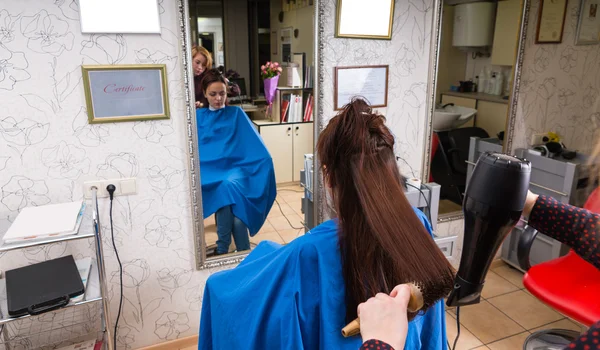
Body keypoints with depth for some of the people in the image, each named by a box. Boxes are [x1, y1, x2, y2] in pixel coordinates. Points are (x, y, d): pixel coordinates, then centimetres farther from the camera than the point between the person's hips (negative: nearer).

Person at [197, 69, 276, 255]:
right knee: (226, 190, -34)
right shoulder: (198, 116, 17)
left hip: (234, 167, 0)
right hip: (209, 170, 1)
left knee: (229, 186, -36)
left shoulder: (236, 114, 13)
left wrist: (267, 160, -10)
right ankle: (243, 251, -25)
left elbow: (255, 145, 3)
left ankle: (223, 249, -28)